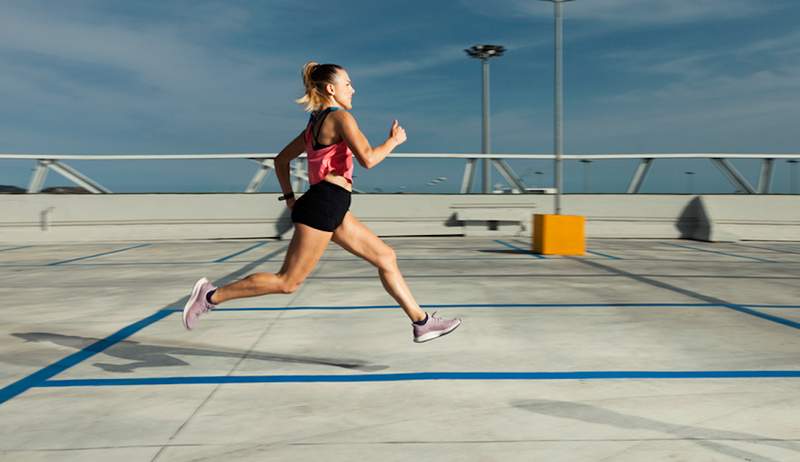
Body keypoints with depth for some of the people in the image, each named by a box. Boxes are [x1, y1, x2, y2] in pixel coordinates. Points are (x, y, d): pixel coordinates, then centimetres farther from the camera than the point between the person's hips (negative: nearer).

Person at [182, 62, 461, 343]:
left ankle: (421, 322, 14)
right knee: (288, 282, -4)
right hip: (324, 205, -10)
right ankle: (211, 296, 5)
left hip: (332, 208, 10)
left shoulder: (315, 123, 20)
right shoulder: (340, 117, -8)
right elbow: (368, 159, -20)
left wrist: (289, 198, 23)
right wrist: (394, 140, -3)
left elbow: (281, 160, 24)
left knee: (386, 257, 9)